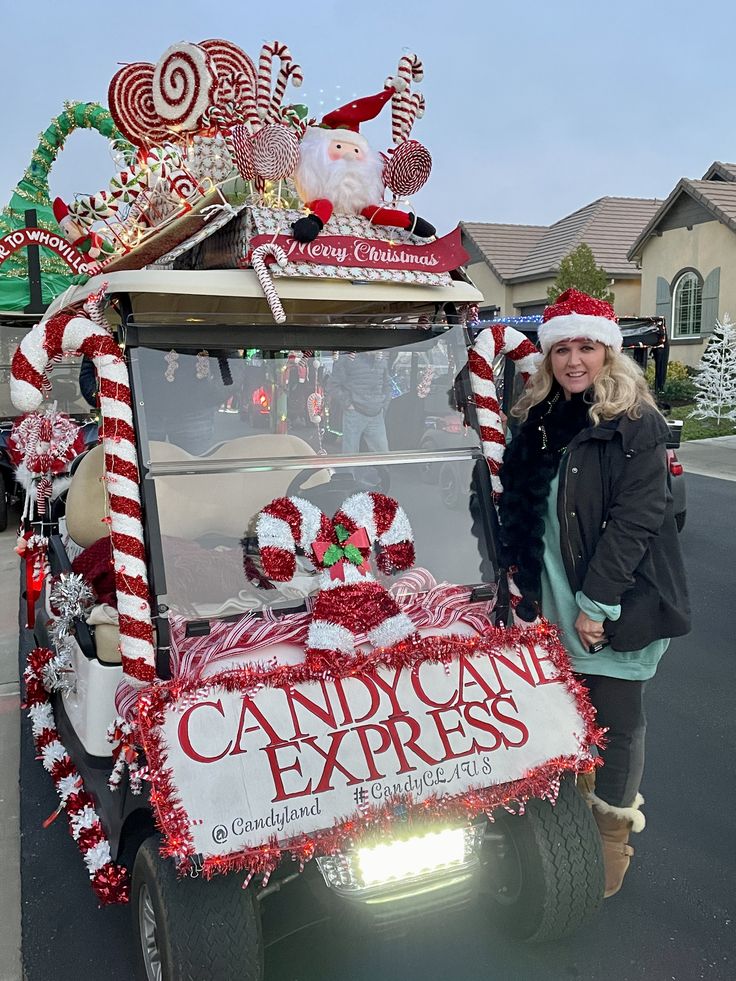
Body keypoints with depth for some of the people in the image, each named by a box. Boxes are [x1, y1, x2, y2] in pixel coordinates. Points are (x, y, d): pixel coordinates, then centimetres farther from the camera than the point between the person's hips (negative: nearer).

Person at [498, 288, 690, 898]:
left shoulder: (636, 425, -10)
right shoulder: (540, 424, 8)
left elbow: (636, 518, -16)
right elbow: (522, 513, 13)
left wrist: (597, 602, -18)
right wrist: (532, 588, 7)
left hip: (621, 601, -5)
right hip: (558, 604, 5)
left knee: (617, 719, 6)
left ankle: (614, 831, 27)